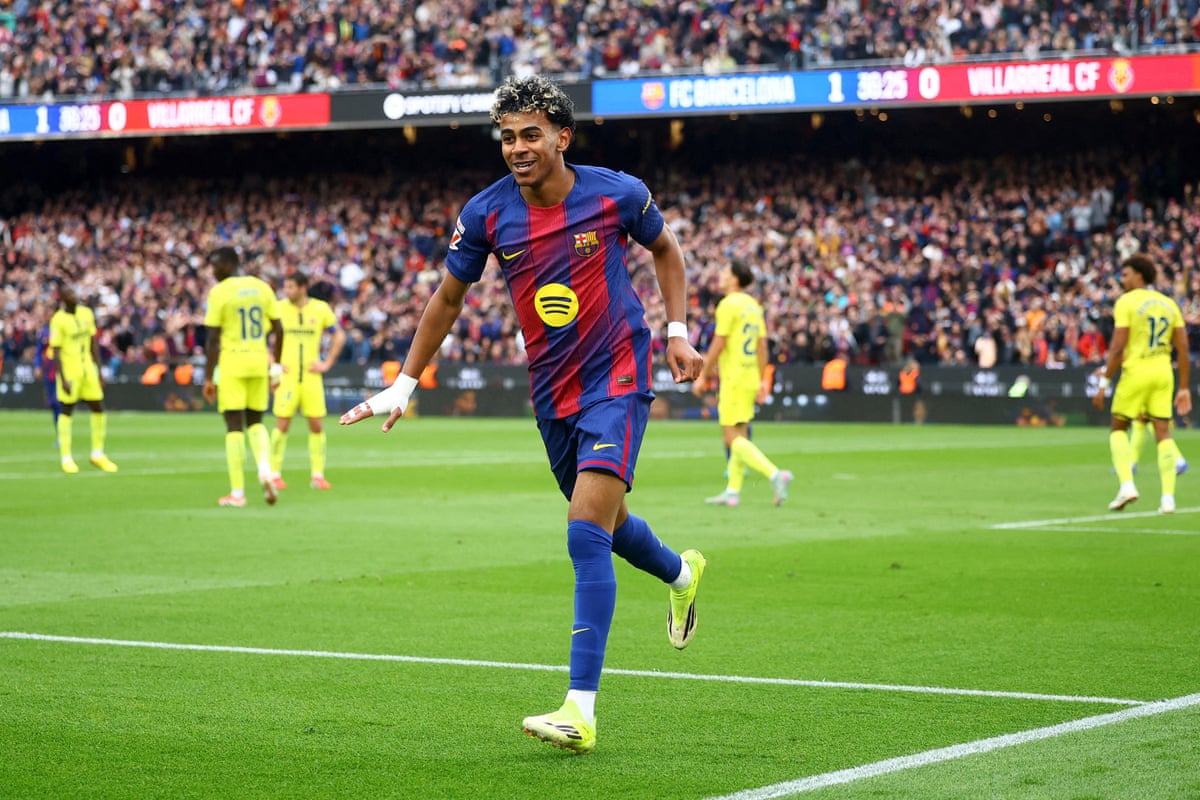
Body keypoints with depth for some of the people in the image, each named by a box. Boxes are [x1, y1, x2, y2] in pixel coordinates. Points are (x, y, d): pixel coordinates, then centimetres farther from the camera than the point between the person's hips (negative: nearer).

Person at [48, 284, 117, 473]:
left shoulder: (87, 313, 6)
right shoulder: (58, 320, -12)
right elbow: (55, 351, -13)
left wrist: (99, 372, 11)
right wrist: (63, 379, -19)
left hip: (87, 368, 6)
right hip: (69, 370, -6)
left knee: (98, 409, 6)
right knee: (66, 411, -1)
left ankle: (98, 454, 17)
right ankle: (66, 459, 5)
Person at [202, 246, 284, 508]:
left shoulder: (219, 292, -8)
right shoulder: (262, 287, 7)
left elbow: (213, 339, -10)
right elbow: (278, 330, 8)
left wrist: (209, 378, -6)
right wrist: (275, 364, 17)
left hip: (232, 362, -4)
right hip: (259, 361, 4)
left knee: (234, 426, 0)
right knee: (255, 422, 18)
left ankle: (237, 493, 0)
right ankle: (265, 469, -8)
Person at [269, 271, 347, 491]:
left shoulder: (321, 309, 2)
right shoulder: (278, 309, -1)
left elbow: (339, 337, 13)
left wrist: (327, 363, 5)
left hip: (312, 375, 1)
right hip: (287, 376, -1)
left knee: (316, 425, 0)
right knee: (282, 424, -5)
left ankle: (317, 475, 8)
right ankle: (275, 474, 4)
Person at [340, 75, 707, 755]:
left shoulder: (617, 193, -11)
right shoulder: (487, 213, -6)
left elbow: (665, 247, 11)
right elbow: (450, 296, 9)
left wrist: (677, 331, 4)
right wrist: (405, 384, 8)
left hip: (616, 376, -4)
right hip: (551, 391, 4)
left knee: (588, 532, -18)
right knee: (605, 525, 19)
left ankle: (582, 708, -20)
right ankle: (681, 572, 56)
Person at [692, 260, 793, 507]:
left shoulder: (729, 305, -13)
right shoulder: (754, 305, 12)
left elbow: (718, 345, -15)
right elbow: (762, 346, 12)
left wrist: (703, 377, -9)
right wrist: (762, 381, 15)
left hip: (733, 378, -9)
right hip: (751, 377, 9)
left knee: (732, 438, -9)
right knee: (739, 435, 12)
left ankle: (775, 474, -23)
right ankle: (733, 491, 15)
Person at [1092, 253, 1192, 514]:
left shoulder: (1126, 302, -5)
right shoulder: (1169, 304, 11)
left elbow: (1117, 348, -12)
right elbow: (1183, 349, 8)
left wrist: (1104, 384, -7)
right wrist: (1184, 389, 11)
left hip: (1136, 372, -4)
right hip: (1163, 372, 4)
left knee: (1118, 429, 11)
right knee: (1163, 432, 6)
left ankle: (1127, 484, -6)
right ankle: (1168, 497, -1)